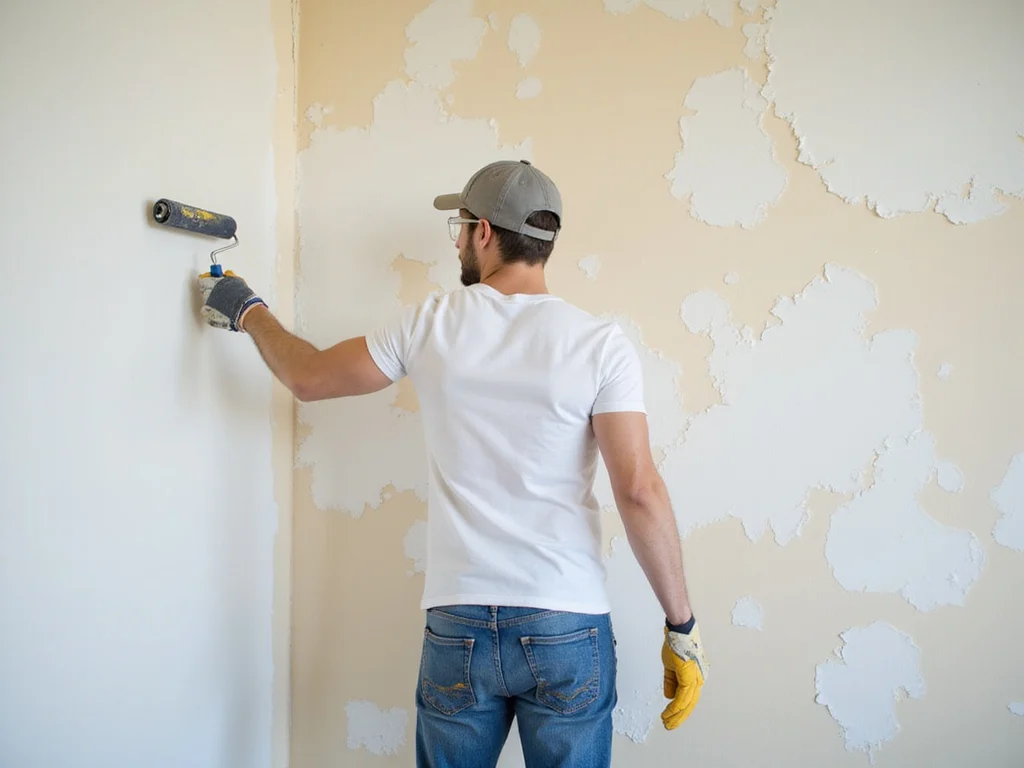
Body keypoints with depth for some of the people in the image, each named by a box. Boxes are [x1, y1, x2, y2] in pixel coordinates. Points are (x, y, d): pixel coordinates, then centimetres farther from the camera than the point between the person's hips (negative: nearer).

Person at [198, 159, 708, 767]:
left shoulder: (431, 325, -2)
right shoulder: (600, 343, -8)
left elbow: (309, 377, 10)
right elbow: (640, 489, -13)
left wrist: (249, 312, 29)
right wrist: (682, 626, -4)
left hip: (458, 626, 2)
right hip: (568, 629, -1)